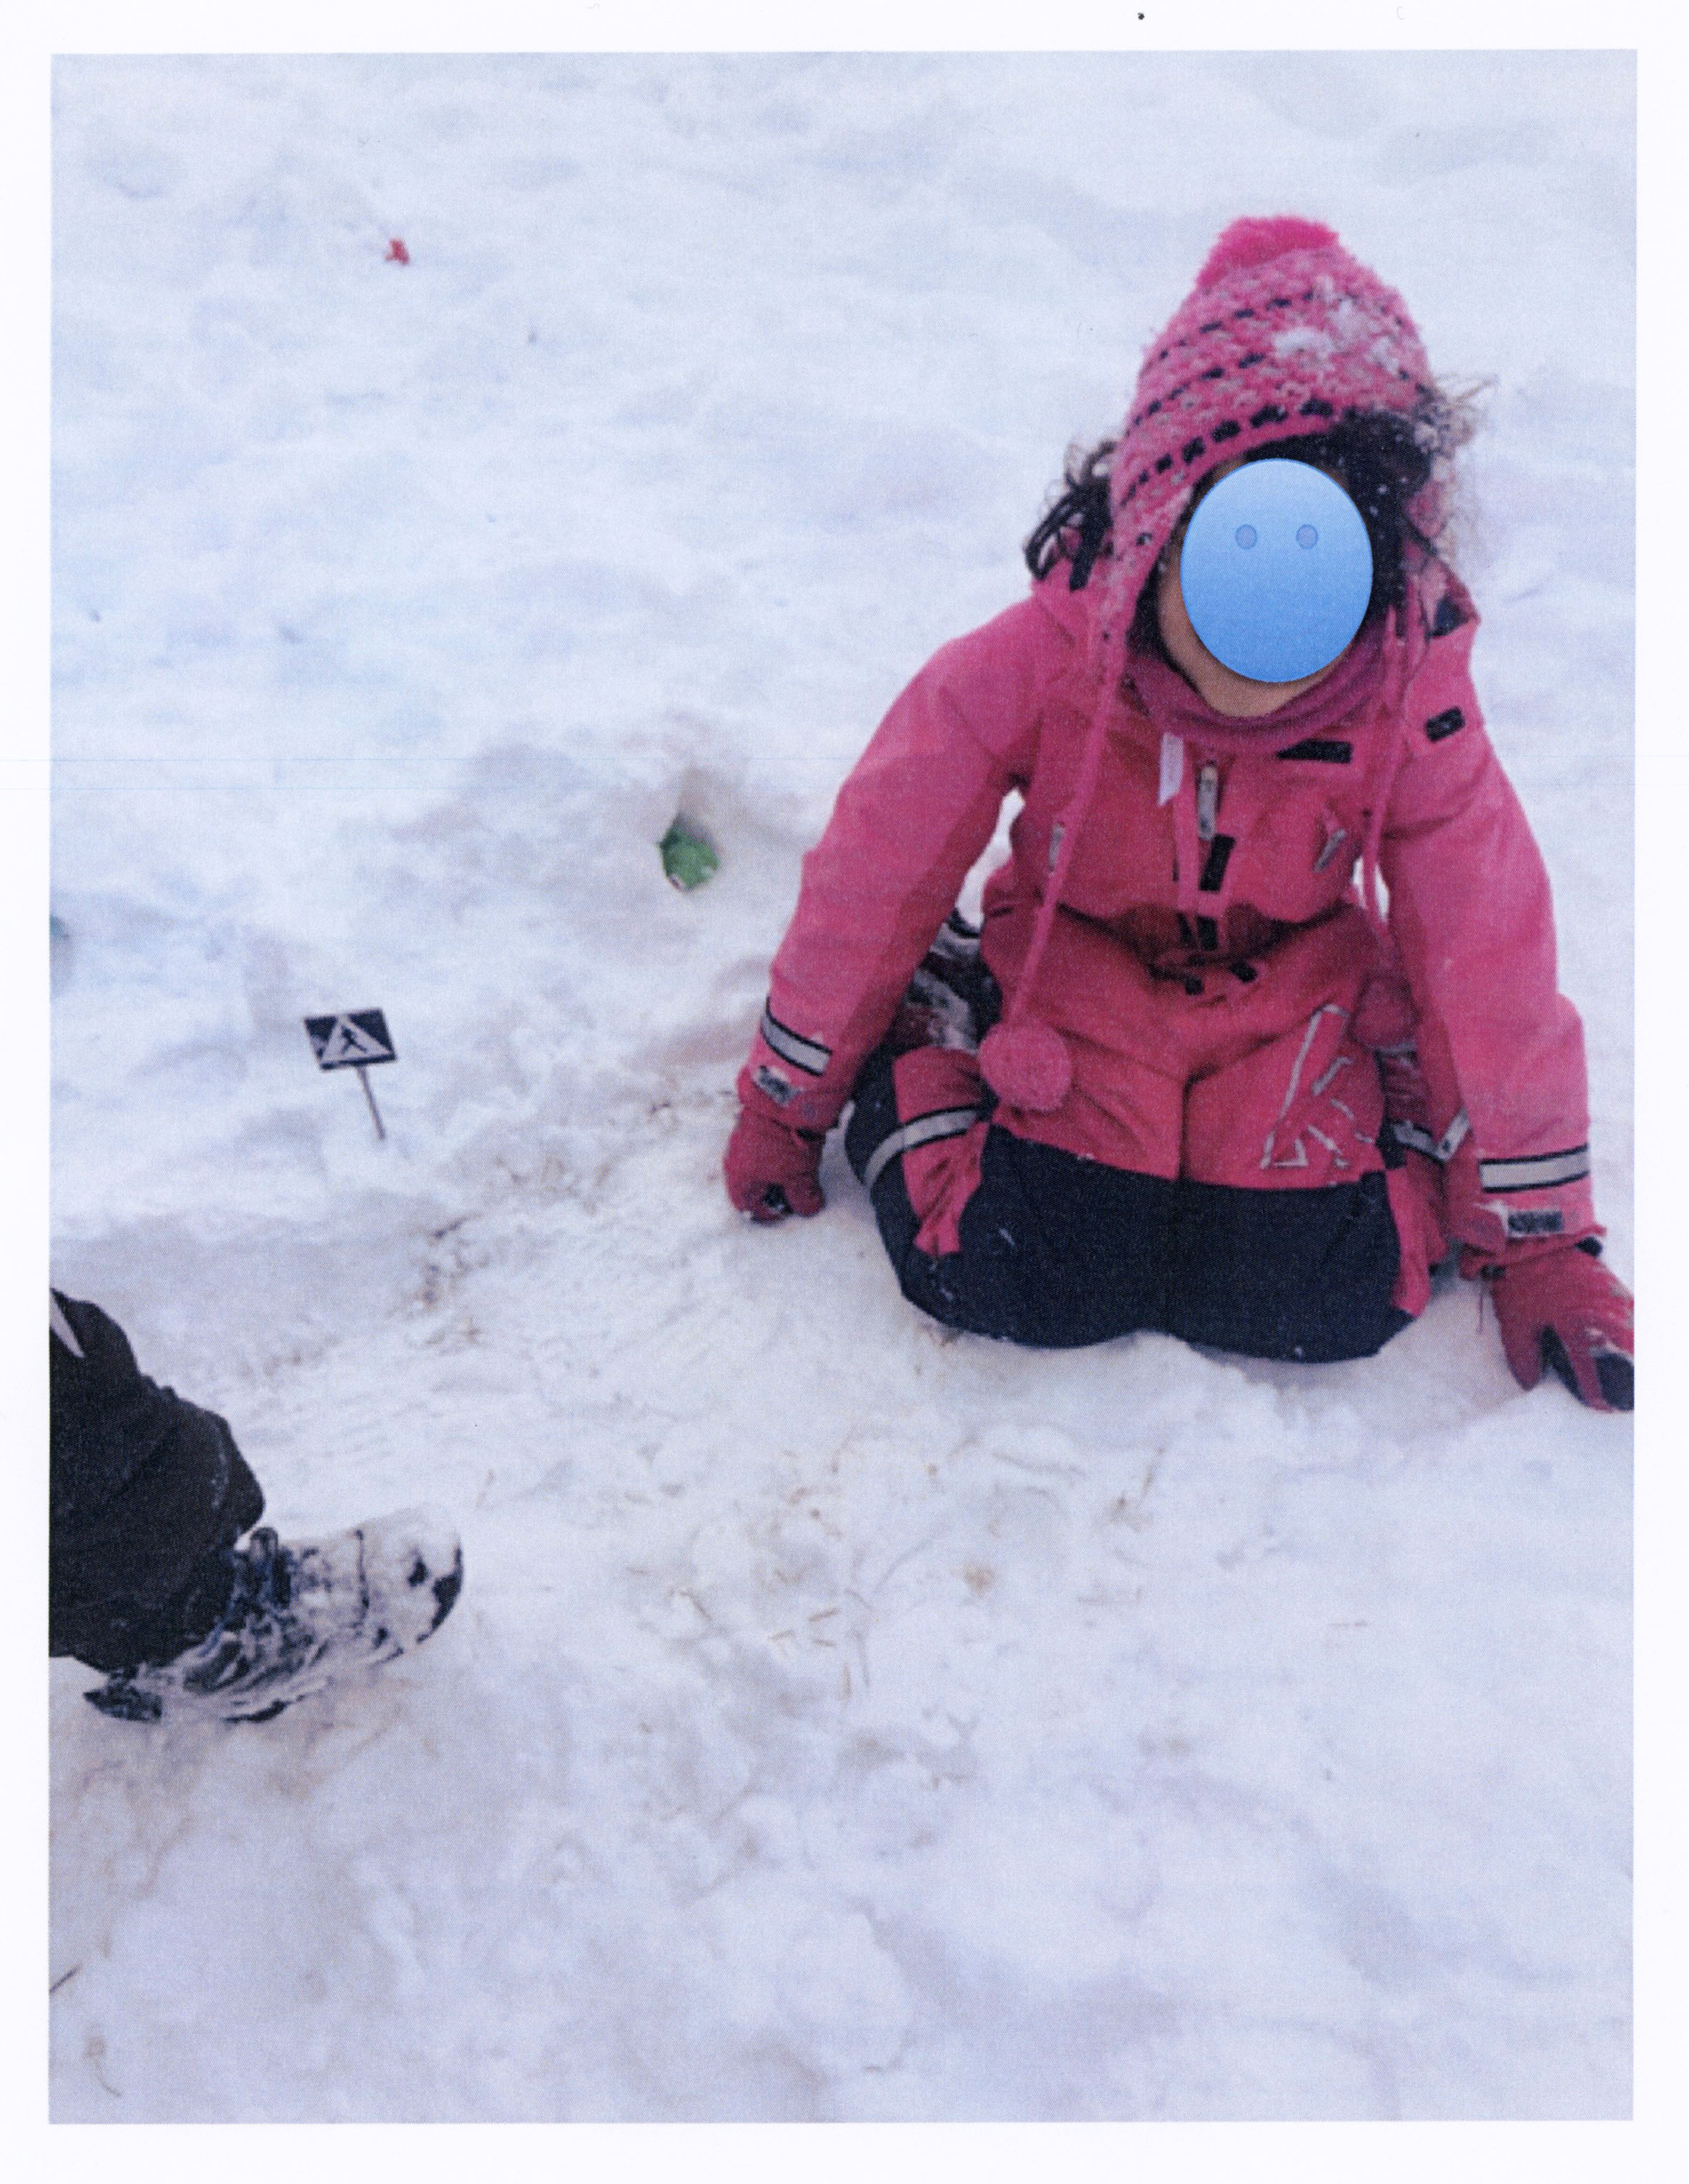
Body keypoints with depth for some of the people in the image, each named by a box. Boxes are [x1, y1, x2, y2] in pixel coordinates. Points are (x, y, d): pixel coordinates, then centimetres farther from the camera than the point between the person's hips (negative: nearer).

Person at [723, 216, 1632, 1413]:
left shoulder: (1412, 709, -21)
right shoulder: (1038, 661, -26)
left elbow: (1493, 965, -10)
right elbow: (874, 875, -13)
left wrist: (1541, 1242, -3)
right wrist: (783, 1107, -2)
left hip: (1294, 995, 1)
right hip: (1078, 977, 0)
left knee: (1311, 1303, -19)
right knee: (1011, 1280, -20)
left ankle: (1399, 1115, 14)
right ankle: (917, 1050, 9)